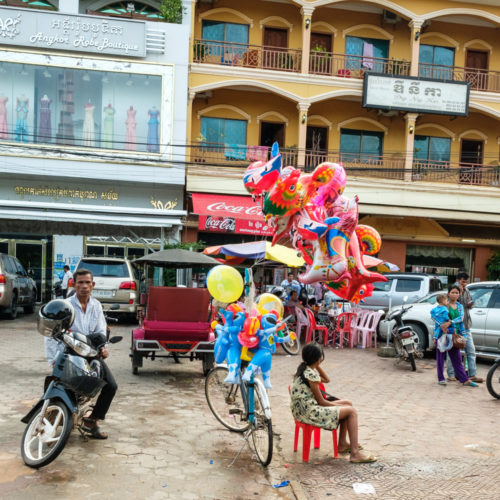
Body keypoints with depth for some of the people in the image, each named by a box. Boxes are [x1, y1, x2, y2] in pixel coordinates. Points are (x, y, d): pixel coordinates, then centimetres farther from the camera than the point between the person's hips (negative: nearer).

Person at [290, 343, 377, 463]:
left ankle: (342, 444, 22)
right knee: (352, 411, -6)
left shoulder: (304, 369, 8)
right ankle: (355, 453, -5)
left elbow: (326, 380, 22)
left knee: (348, 403, 15)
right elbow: (321, 401, -15)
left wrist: (317, 366, 11)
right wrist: (339, 406, -1)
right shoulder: (311, 374, -21)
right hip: (309, 413, -10)